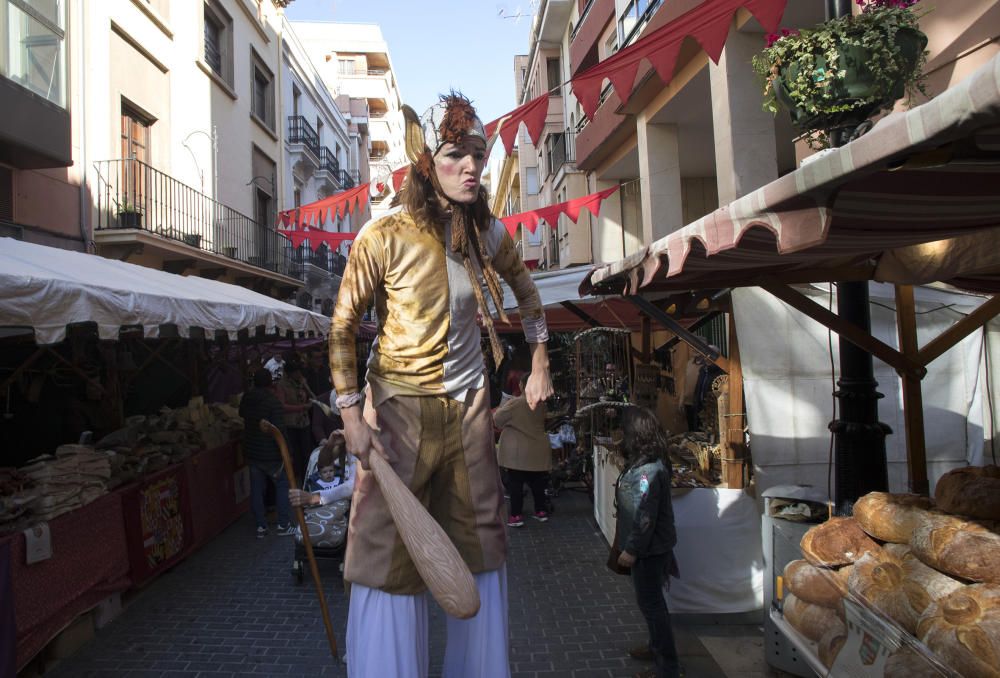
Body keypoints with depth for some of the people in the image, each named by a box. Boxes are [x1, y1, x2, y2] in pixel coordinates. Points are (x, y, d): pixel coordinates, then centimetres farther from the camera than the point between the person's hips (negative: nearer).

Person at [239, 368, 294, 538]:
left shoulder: (246, 399, 0)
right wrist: (284, 453, -14)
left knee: (257, 489, 11)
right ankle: (283, 525, 10)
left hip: (251, 452, 5)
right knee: (283, 485, 9)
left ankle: (261, 526, 16)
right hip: (270, 454, -5)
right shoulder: (273, 401, -18)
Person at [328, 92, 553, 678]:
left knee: (481, 544, 15)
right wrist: (351, 414, -12)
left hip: (469, 406, 5)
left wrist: (540, 364, 15)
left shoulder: (488, 233, -1)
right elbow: (343, 327, -7)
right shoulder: (384, 236, -14)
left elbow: (526, 290, 17)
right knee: (389, 553, 1)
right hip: (400, 408, -4)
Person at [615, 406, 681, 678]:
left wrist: (631, 550, -19)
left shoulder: (647, 470, -27)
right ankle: (657, 646, 39)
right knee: (651, 600, 22)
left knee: (650, 602, 3)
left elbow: (645, 517, -27)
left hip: (649, 548, -9)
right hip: (650, 546, 10)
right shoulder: (647, 462, 4)